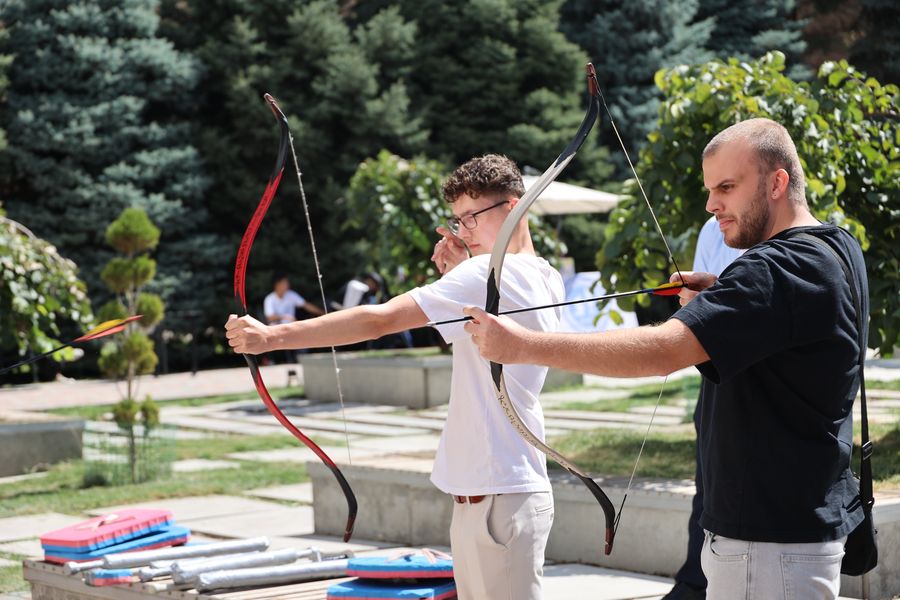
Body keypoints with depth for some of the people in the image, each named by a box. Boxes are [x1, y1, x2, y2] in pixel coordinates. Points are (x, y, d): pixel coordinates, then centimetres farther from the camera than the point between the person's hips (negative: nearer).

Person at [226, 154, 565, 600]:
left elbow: (379, 320, -22)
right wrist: (458, 274, 8)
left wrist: (271, 337, -22)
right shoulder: (544, 280, 12)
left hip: (498, 500, -10)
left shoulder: (490, 274, -15)